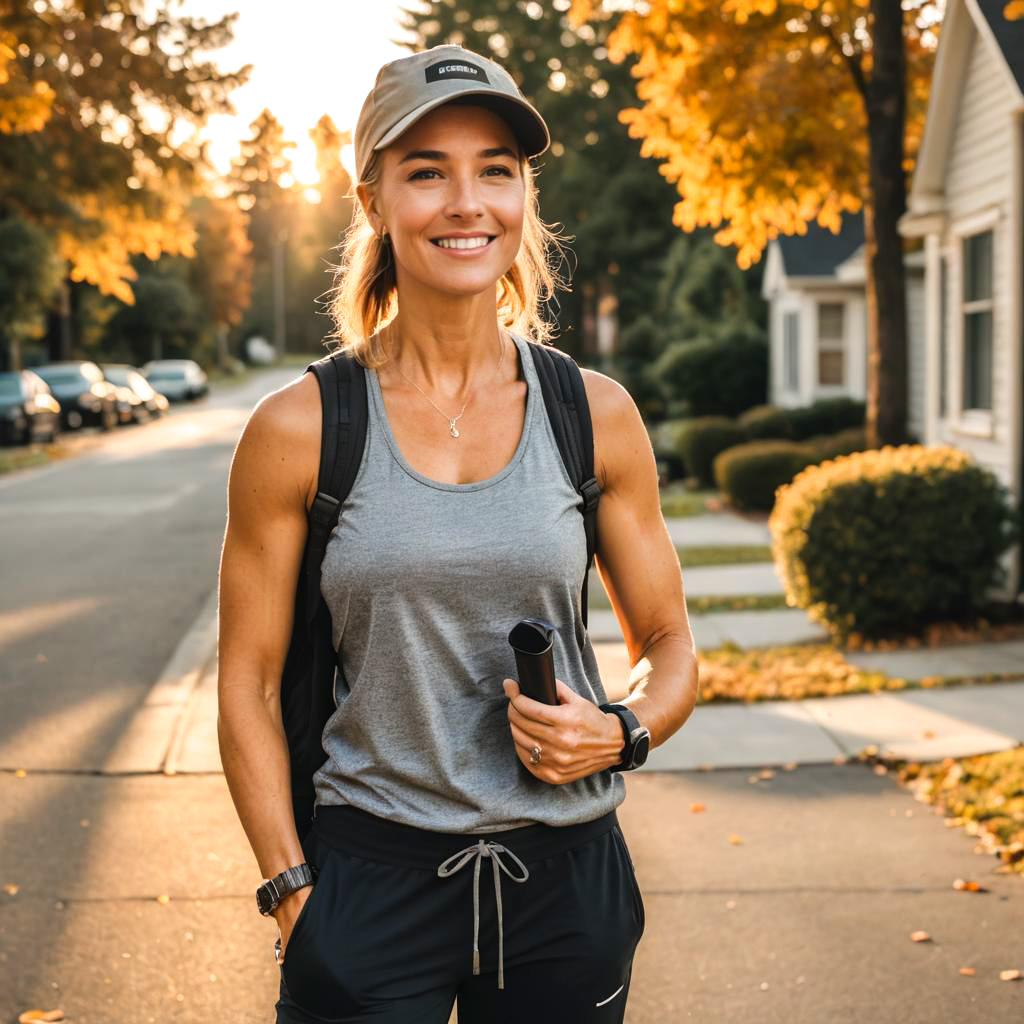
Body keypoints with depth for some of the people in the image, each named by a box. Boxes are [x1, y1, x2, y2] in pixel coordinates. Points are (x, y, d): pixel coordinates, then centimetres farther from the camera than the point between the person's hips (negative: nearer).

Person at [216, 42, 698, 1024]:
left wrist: (621, 732, -11)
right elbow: (249, 686, -1)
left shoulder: (596, 415, -1)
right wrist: (294, 896, -6)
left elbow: (669, 644, 8)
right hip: (370, 878, -2)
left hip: (564, 877, 2)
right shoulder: (298, 428, -6)